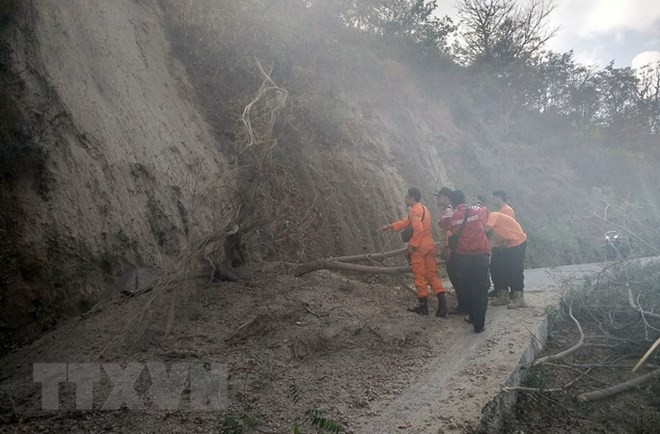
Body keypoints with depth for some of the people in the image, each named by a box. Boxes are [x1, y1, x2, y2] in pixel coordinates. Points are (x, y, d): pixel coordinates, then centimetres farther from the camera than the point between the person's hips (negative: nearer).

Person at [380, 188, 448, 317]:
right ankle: (442, 303, -2)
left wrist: (412, 245, -17)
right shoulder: (424, 209, 17)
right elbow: (406, 221, 23)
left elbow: (418, 229, -24)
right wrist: (389, 227, 24)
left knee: (419, 276, 2)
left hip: (419, 248, -8)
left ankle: (423, 305, 10)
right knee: (432, 275, 8)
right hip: (430, 246, 8)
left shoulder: (414, 210, -12)